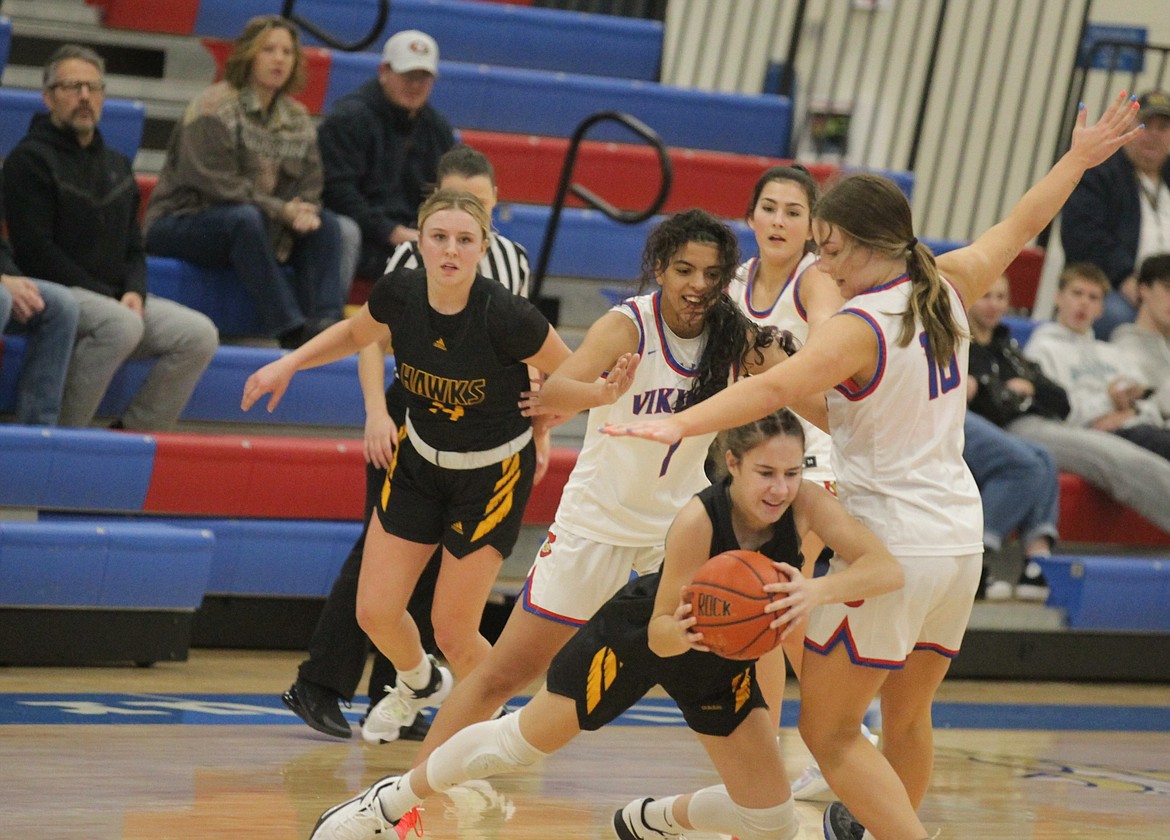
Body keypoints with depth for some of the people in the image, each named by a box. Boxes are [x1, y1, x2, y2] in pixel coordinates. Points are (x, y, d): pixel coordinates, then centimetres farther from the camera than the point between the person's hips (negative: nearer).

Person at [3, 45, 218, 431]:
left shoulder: (116, 165, 20)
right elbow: (36, 251, -13)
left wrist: (134, 292, -3)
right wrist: (107, 297, -16)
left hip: (114, 299, 7)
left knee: (199, 334, -13)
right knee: (123, 324, -36)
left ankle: (134, 430, -6)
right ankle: (62, 431, -26)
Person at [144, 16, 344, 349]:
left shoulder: (297, 119, 10)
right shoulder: (214, 108, -12)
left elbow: (309, 187, 6)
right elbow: (216, 184, -21)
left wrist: (304, 212, -18)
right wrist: (281, 211, -22)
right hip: (180, 225, -7)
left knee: (325, 225, -12)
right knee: (245, 218, -36)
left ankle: (324, 324, -27)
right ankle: (289, 330, -39)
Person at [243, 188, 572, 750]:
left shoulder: (505, 316, -30)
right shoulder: (399, 294, -16)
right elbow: (356, 333, 7)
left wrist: (532, 429, -15)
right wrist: (289, 364, -2)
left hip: (493, 476, -4)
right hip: (419, 461, 4)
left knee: (453, 630, -4)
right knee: (376, 613, 3)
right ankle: (419, 684, 37)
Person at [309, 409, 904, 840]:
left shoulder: (805, 504, -29)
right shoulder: (698, 520, -37)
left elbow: (887, 570, -42)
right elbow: (660, 634, -30)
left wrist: (816, 591, -60)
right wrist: (684, 631, -54)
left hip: (722, 656, 4)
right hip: (638, 631, -4)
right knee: (521, 742, 8)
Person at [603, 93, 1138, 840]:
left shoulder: (862, 327, -17)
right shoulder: (947, 290, 4)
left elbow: (776, 387, -34)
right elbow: (1018, 228, 21)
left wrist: (680, 424, -45)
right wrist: (1079, 159, 36)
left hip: (891, 546, -8)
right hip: (960, 540, 8)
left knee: (829, 730, 0)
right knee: (907, 718, 26)